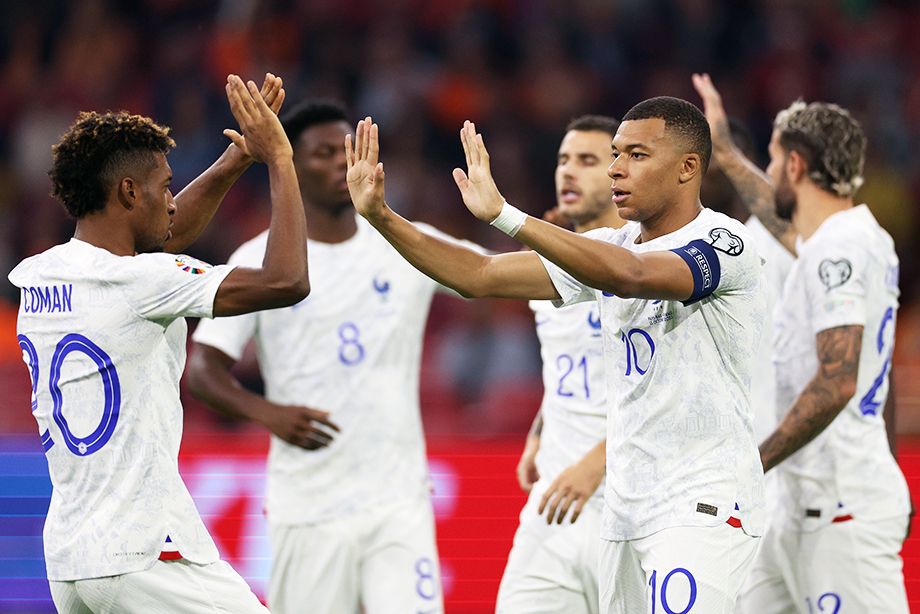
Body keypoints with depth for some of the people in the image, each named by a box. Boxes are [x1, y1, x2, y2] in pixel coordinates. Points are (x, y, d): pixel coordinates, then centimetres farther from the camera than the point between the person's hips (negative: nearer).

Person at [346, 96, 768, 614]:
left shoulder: (723, 242, -11)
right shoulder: (612, 247, 13)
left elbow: (631, 275, -31)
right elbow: (480, 277, 10)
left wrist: (504, 215, -36)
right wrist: (382, 217, -2)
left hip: (702, 509, -8)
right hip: (627, 512, 8)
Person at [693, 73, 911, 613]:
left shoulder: (837, 249, -14)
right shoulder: (856, 238, 15)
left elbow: (836, 383, -23)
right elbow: (787, 219, 40)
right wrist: (726, 153, 54)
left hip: (841, 509, -10)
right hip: (806, 505, 10)